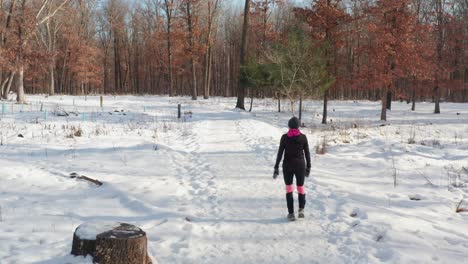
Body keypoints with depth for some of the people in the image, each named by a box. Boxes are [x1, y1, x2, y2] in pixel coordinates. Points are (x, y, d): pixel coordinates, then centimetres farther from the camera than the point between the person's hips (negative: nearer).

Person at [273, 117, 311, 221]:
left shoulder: (284, 137, -6)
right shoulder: (303, 137, -3)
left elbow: (280, 153, -6)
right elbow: (307, 153, 1)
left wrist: (276, 167, -1)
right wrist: (308, 167, 11)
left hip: (287, 165, 0)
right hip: (300, 165, 0)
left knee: (289, 188, 11)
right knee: (300, 187, 15)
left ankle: (291, 213, 6)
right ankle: (301, 209, -5)